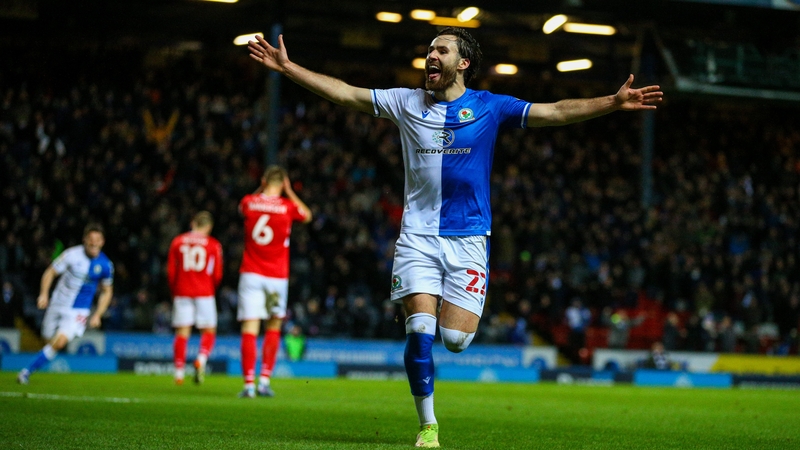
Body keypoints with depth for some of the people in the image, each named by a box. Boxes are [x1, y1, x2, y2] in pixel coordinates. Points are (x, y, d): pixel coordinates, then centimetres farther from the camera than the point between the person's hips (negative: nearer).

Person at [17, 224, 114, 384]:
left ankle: (27, 371, -13)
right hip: (57, 304, 1)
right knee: (50, 339, 7)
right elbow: (50, 272, -2)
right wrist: (44, 294, -16)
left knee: (60, 342, -20)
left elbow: (107, 292, 10)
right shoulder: (72, 254, -10)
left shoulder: (106, 265, -5)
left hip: (79, 311, 0)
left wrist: (97, 315, 1)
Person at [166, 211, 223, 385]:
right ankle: (201, 359, -17)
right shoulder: (213, 244, 0)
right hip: (204, 292, -2)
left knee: (182, 332, 3)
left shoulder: (177, 242, 6)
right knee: (209, 331, 7)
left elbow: (171, 271, 5)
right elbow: (217, 274, -2)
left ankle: (179, 371, -2)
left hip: (182, 292, 2)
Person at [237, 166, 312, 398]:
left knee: (250, 329, -4)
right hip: (277, 275, 0)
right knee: (274, 327, 15)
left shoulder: (249, 202, -1)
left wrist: (261, 188, 21)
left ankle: (249, 383, -12)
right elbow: (307, 216, 18)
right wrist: (289, 192, 17)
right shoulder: (288, 206, -4)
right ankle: (265, 380, 9)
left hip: (251, 273, 0)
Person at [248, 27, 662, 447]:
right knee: (419, 330, -12)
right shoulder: (408, 102, 6)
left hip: (468, 237, -1)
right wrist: (287, 67, 2)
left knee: (455, 338, -8)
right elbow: (346, 93, 7)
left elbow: (556, 111, -3)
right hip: (418, 235, 1)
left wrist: (614, 102, -14)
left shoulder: (489, 107, 1)